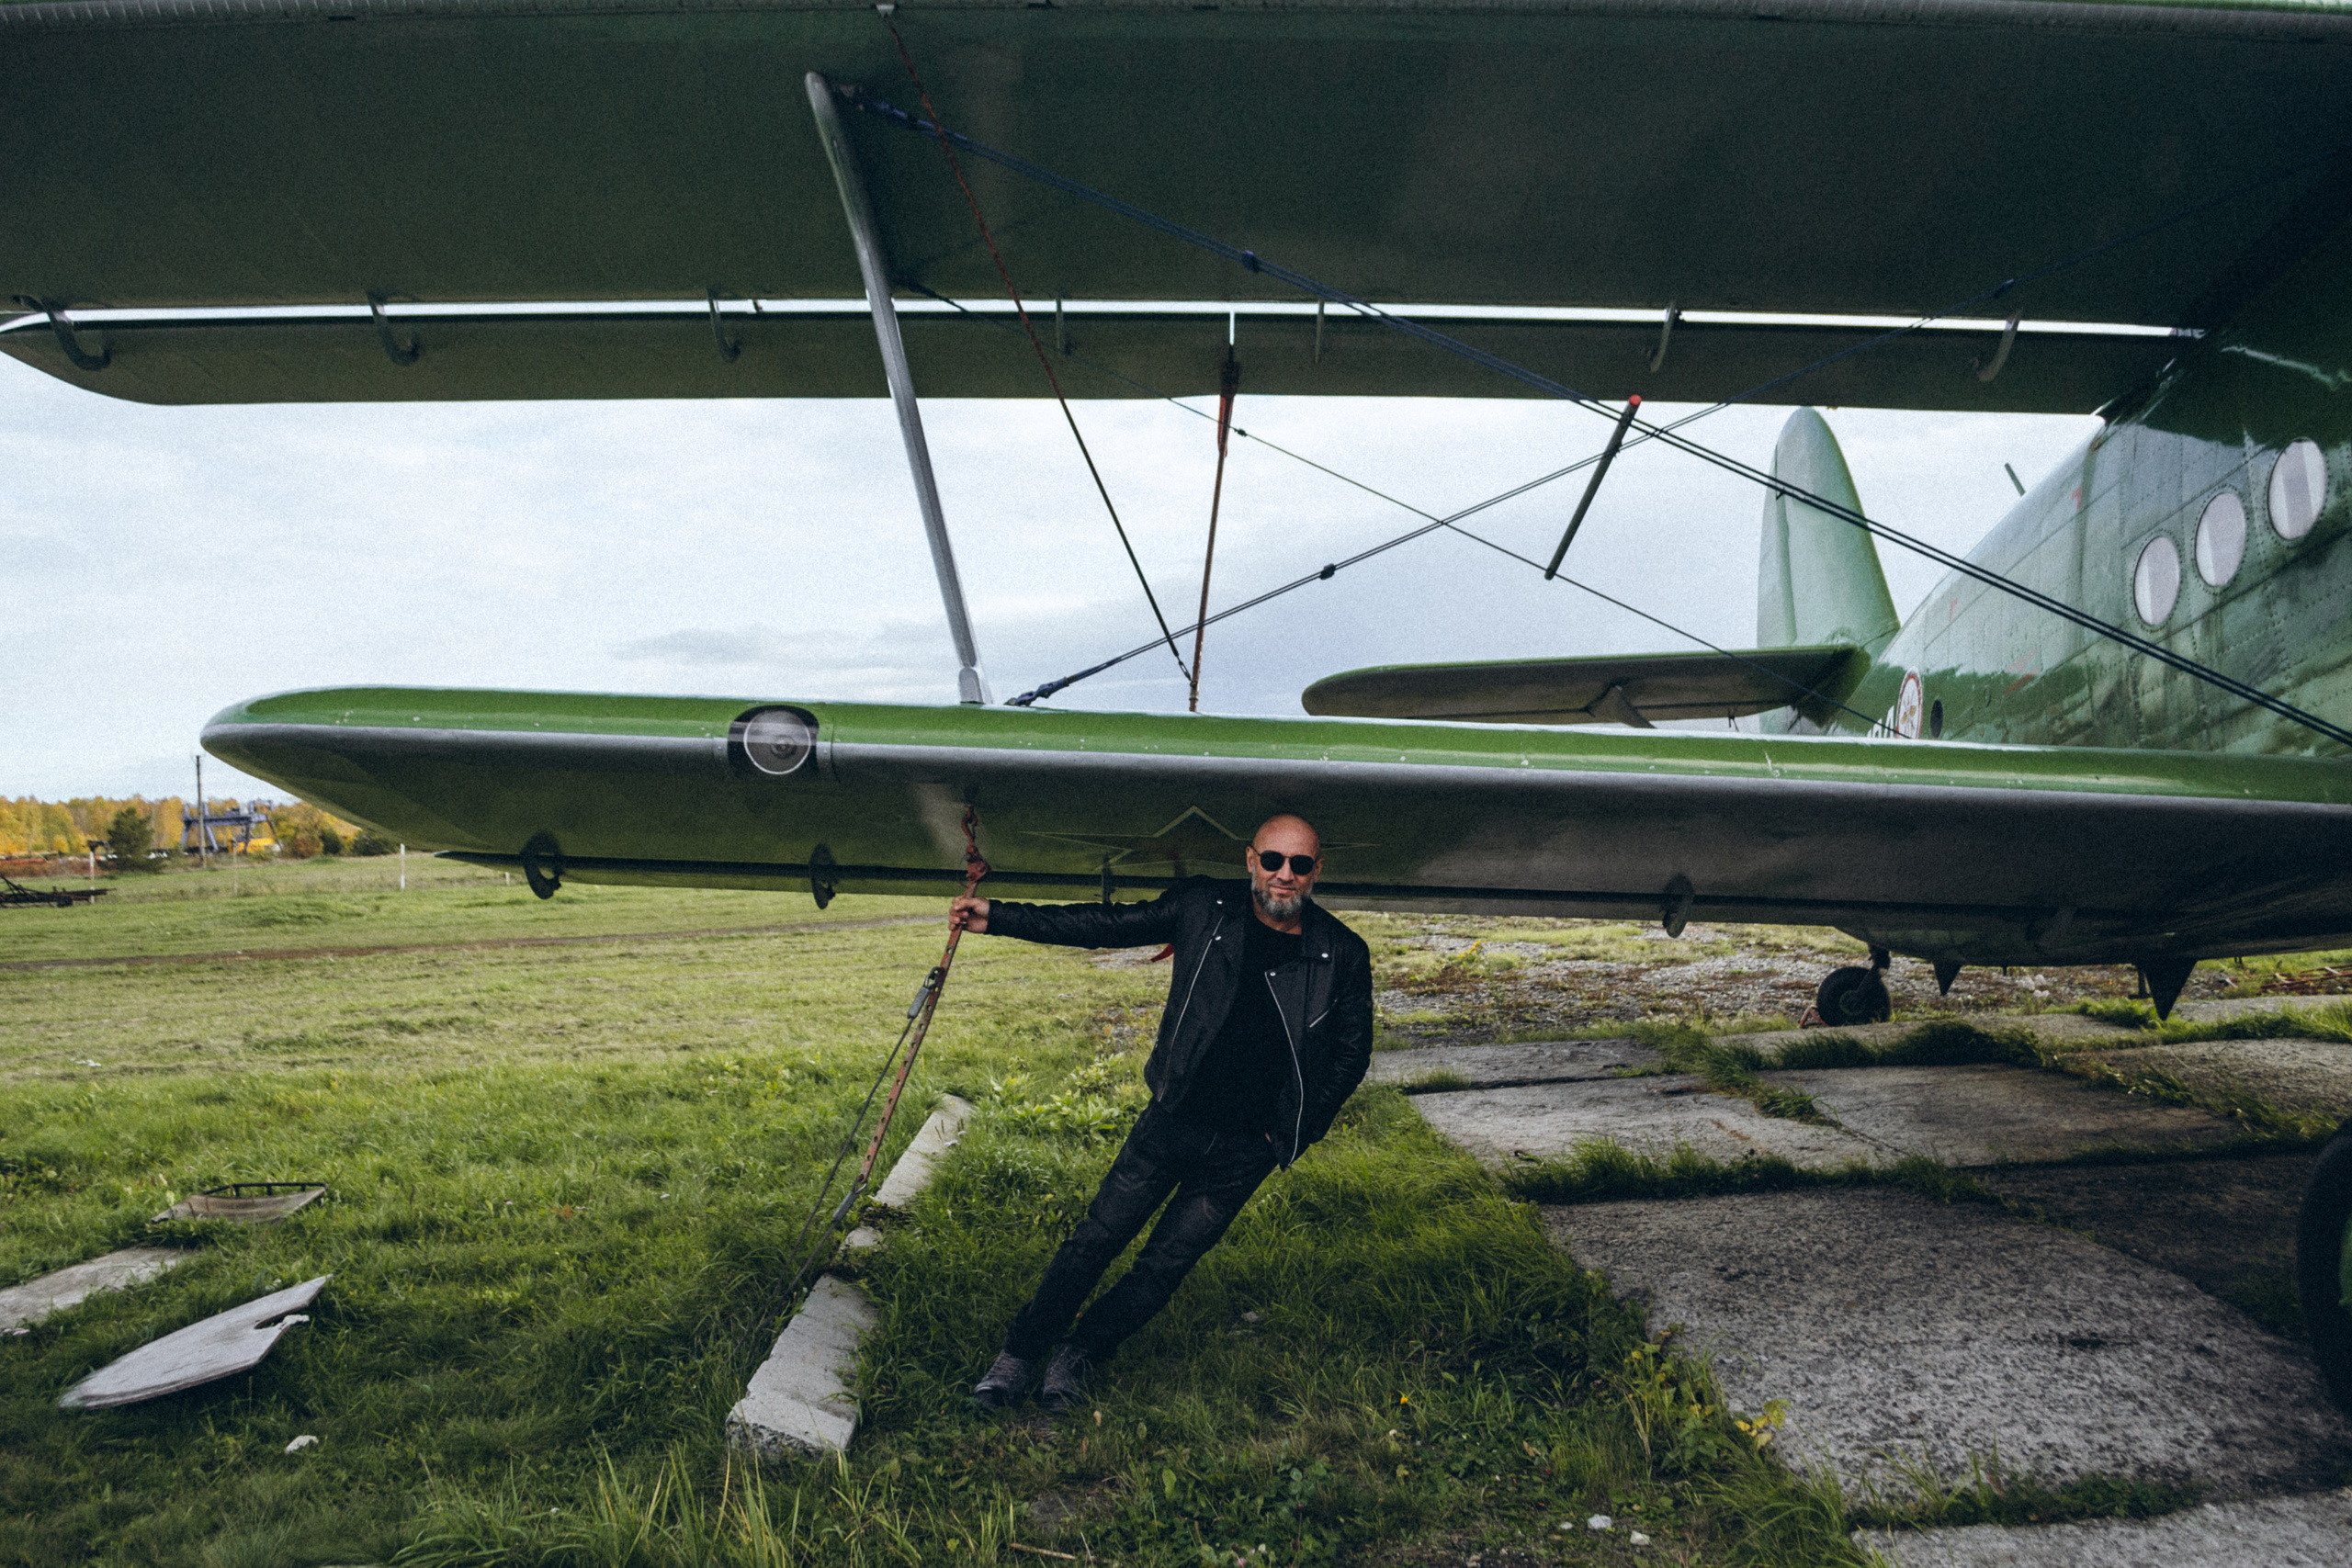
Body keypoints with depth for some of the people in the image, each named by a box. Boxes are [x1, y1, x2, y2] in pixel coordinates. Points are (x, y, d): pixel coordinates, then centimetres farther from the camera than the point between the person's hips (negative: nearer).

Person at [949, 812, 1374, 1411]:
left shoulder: (1344, 956, -8)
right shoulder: (1204, 907, -6)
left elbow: (1351, 1054, 5)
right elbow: (1107, 925, 2)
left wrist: (1292, 1135, 1)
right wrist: (999, 917, 0)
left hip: (1246, 1151, 0)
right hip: (1172, 1120, 1)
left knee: (1164, 1265, 6)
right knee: (1097, 1237, 6)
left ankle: (1079, 1352, 30)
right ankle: (1019, 1354, 25)